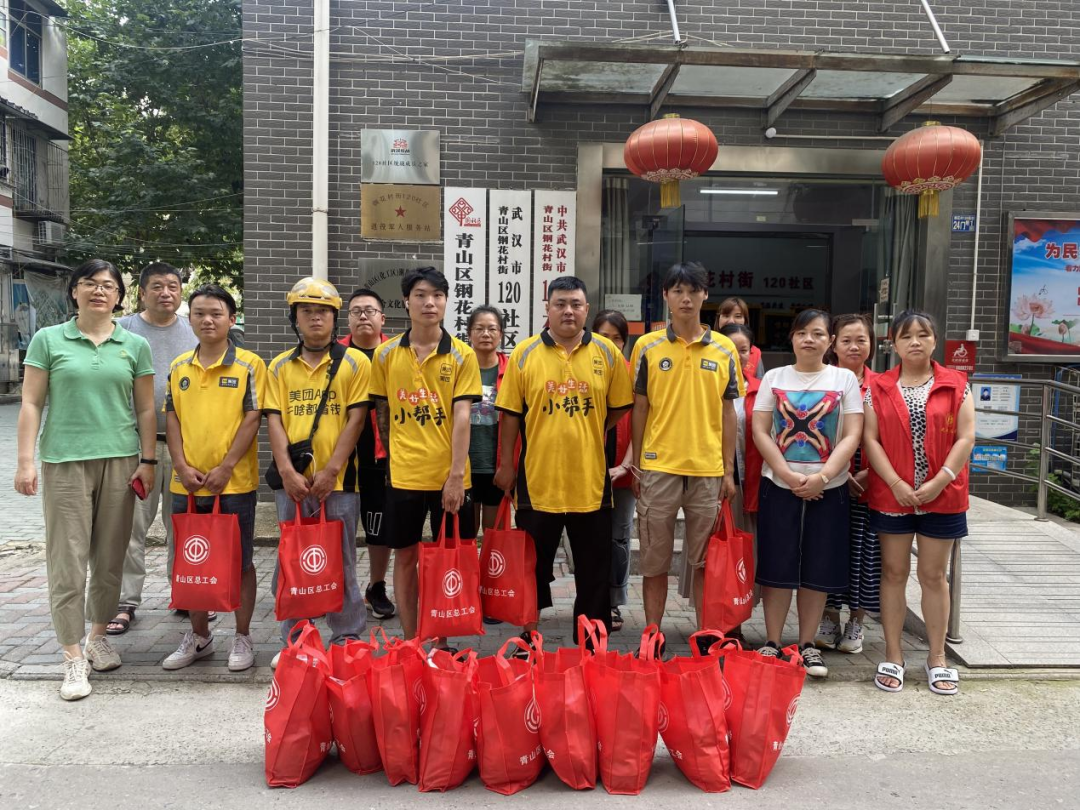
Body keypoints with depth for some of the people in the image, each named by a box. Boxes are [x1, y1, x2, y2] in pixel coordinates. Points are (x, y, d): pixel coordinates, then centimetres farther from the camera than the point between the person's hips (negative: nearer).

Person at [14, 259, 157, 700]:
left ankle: (98, 635, 28)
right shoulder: (48, 340, 3)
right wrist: (25, 461, -4)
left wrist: (147, 460, 2)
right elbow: (31, 404, 2)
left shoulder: (135, 345, 7)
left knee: (110, 558, 9)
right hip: (64, 461, -2)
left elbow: (145, 409, 8)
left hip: (119, 460, 2)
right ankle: (74, 658, 7)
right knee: (67, 561, -1)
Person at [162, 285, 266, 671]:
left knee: (240, 560, 5)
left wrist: (225, 468, -14)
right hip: (188, 482, 4)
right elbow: (172, 419, 8)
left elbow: (252, 419, -8)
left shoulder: (249, 365, -3)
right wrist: (182, 466, -5)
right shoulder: (179, 367, 9)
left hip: (235, 481, -4)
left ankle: (242, 638, 19)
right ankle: (199, 636, 29)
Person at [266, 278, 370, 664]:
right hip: (292, 480, 3)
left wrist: (331, 470, -12)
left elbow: (356, 419, -4)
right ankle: (292, 640, 23)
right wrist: (288, 472, -10)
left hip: (337, 479, -3)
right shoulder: (280, 366, 10)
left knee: (340, 561, 5)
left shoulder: (354, 362, 2)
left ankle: (346, 639, 18)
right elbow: (274, 420, 3)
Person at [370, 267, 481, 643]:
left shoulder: (462, 354, -2)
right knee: (405, 557, 9)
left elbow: (461, 416, -8)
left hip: (449, 477, -1)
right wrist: (395, 456, 7)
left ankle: (440, 641, 22)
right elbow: (382, 413, 10)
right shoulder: (386, 354, 4)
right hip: (403, 475, 2)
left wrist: (456, 474, -14)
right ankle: (409, 643, 23)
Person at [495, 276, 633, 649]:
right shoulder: (525, 353, -1)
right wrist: (506, 464, 1)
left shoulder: (607, 353, 1)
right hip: (538, 476, -1)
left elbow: (619, 407, 8)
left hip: (590, 478, 1)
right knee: (533, 561, 12)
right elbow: (510, 413, 1)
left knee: (594, 564, 10)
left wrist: (587, 434, 1)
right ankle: (529, 630, 28)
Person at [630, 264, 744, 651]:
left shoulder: (724, 349, 4)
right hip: (658, 467, -1)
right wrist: (636, 466, 2)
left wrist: (729, 470, 3)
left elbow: (728, 412, 7)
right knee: (654, 561, 7)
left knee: (705, 560, 10)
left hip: (708, 469, 1)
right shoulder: (648, 347, 1)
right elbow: (640, 409, 3)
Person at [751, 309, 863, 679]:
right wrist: (788, 474, -12)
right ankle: (772, 642, 14)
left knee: (819, 568, 5)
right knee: (776, 566, 2)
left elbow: (852, 435, -3)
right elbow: (760, 431, -1)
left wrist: (822, 477, -15)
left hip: (828, 488, 0)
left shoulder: (844, 379, 3)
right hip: (779, 485, 0)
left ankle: (807, 644, 18)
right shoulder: (774, 377, 5)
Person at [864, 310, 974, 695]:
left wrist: (939, 482, -13)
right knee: (893, 573, 7)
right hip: (892, 495, 0)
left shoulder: (956, 384, 3)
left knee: (934, 576, 8)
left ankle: (937, 656, 22)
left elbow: (966, 438, -3)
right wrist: (896, 484, -13)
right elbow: (870, 439, -3)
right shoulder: (879, 388, 3)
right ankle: (893, 656, 17)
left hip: (942, 496, 0)